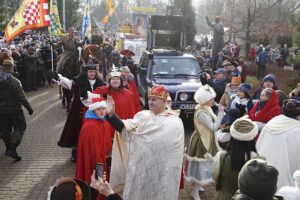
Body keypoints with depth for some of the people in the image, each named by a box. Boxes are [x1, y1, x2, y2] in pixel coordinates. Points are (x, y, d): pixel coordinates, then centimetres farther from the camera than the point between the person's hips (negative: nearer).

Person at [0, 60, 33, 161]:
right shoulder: (14, 81, -19)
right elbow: (21, 97, -20)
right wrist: (29, 108, -13)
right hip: (14, 109, -6)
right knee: (20, 127, 5)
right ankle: (13, 149, -6)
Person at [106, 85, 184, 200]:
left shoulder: (175, 122, -8)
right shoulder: (142, 115, 4)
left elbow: (177, 152, -7)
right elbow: (125, 130, -5)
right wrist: (111, 115, -17)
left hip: (161, 172, -3)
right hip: (138, 168, 4)